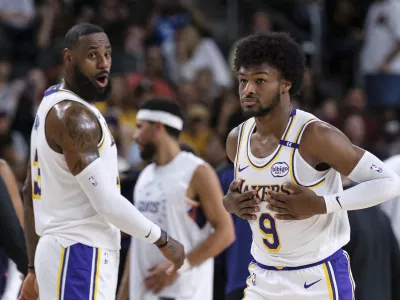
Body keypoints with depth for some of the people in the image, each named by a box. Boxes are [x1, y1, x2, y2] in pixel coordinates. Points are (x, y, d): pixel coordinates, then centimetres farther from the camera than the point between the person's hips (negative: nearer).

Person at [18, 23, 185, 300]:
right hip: (79, 255, -10)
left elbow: (30, 192, 21)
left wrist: (35, 269, 23)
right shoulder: (74, 116, -16)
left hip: (62, 251, 10)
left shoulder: (55, 106, 16)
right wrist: (163, 241, -9)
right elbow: (107, 202, -21)